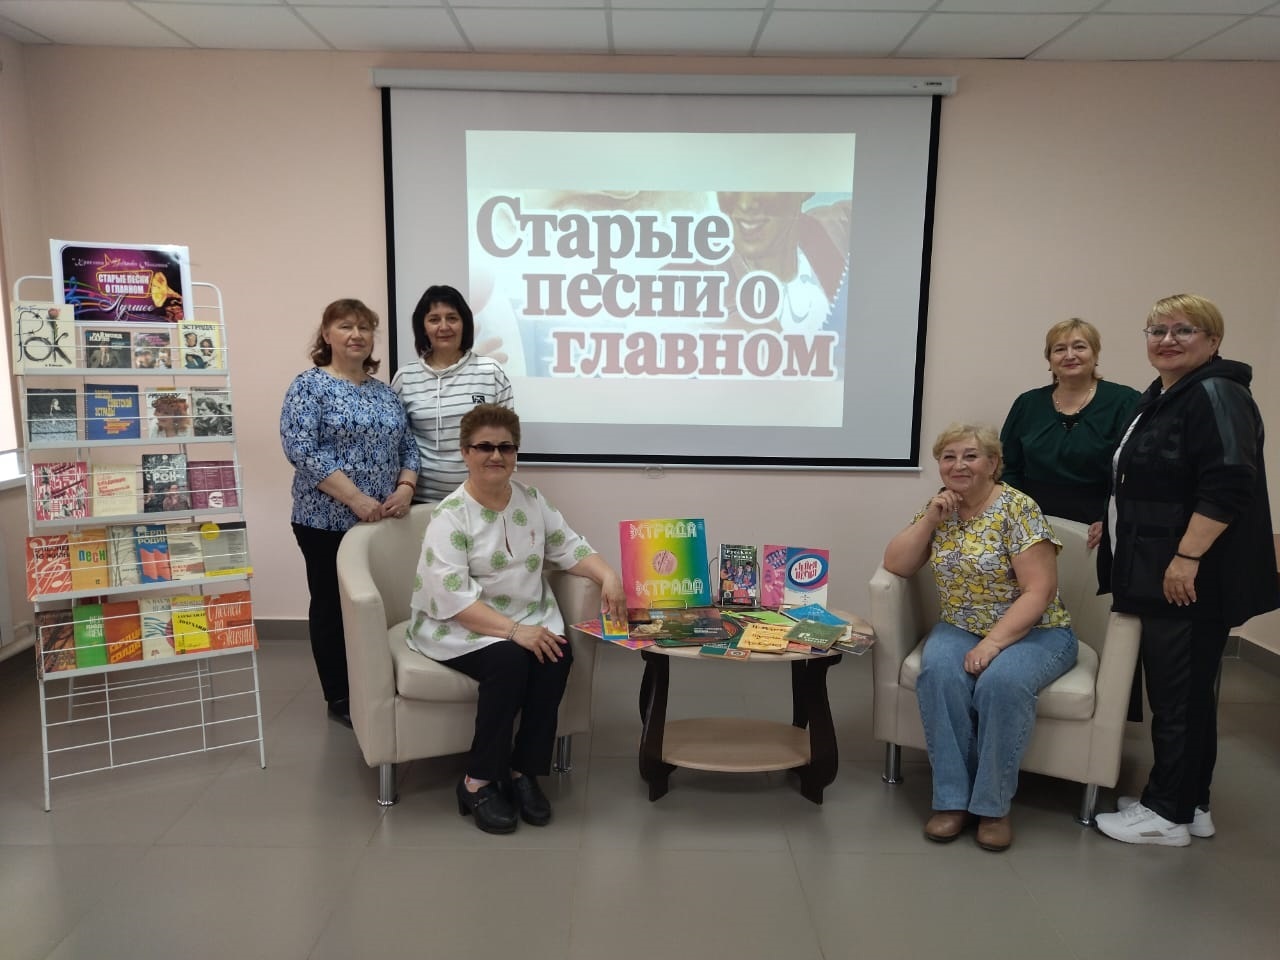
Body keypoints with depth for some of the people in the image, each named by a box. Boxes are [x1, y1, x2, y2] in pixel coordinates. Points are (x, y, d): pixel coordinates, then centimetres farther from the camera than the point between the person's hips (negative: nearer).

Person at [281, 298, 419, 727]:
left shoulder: (384, 391, 12)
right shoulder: (309, 385, -6)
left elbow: (407, 446, 13)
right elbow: (301, 448, -17)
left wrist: (405, 489, -7)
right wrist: (355, 499, -21)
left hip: (382, 520, 5)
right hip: (328, 520, -5)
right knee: (332, 606, 5)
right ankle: (340, 698, 16)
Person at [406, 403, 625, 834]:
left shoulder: (531, 501, 6)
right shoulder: (450, 516, -13)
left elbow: (570, 547, 11)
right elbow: (453, 599, -23)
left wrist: (608, 575, -9)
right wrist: (513, 631, -31)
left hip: (528, 619, 5)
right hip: (458, 627, -5)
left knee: (557, 657, -24)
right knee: (509, 661, -32)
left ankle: (524, 771, -9)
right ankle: (478, 782, -15)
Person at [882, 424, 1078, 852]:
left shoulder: (1018, 509, -13)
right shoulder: (940, 507, 5)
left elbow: (1039, 591, -18)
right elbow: (895, 565, 0)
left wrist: (993, 643, -27)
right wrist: (930, 519, -11)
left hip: (1033, 632, -4)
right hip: (960, 628, 4)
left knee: (1002, 680, -35)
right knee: (939, 673, -29)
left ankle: (993, 805, -16)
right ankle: (952, 800, -18)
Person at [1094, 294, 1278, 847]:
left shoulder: (1217, 396, -14)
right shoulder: (1160, 396, 15)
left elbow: (1229, 485, -23)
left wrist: (1187, 557, -25)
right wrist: (1115, 523, 24)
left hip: (1191, 579, -10)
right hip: (1160, 573, 10)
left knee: (1179, 695, -1)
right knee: (1184, 692, 16)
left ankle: (1167, 814, 10)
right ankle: (1191, 805, 27)